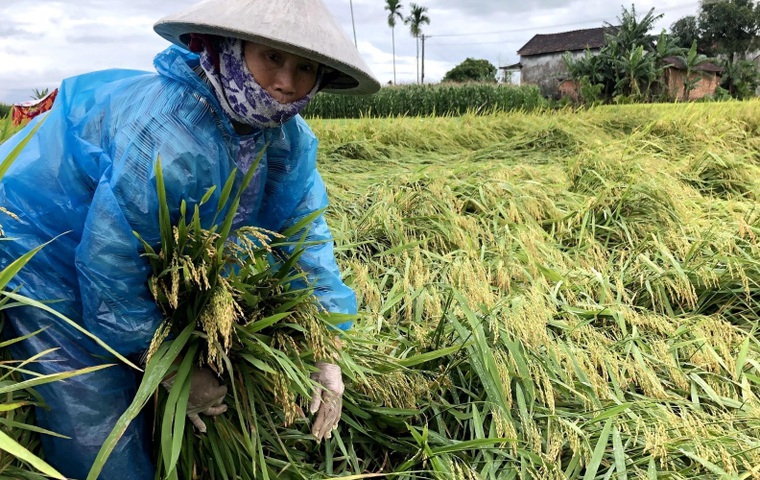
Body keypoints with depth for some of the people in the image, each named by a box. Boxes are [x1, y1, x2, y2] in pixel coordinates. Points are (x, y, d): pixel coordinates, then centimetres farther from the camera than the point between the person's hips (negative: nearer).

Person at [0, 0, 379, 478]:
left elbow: (305, 235, -5)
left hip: (151, 255, 7)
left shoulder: (289, 138, -14)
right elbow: (109, 265, -31)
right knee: (100, 430, -5)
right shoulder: (169, 136, -39)